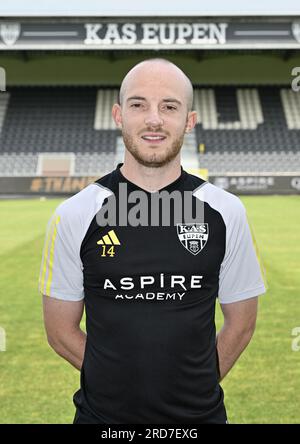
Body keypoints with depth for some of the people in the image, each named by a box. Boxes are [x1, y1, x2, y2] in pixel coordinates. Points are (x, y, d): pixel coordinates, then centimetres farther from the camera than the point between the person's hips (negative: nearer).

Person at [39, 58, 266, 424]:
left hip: (200, 414, 1)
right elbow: (61, 330, -2)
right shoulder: (74, 216, -9)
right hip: (102, 413, 0)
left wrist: (198, 386, -1)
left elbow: (240, 324, 3)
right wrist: (119, 382, -4)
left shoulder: (225, 212, -6)